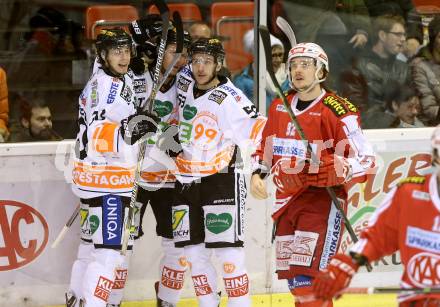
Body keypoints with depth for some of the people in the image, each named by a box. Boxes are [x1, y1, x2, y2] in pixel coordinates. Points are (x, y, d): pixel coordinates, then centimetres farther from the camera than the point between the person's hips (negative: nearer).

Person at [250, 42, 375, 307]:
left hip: (323, 199, -7)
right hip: (287, 199, 7)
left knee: (306, 275, -18)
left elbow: (365, 158, -12)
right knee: (292, 277, 12)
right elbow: (266, 148, 24)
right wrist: (258, 174, 8)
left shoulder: (338, 111, -11)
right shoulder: (279, 107, 10)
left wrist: (339, 170, -28)